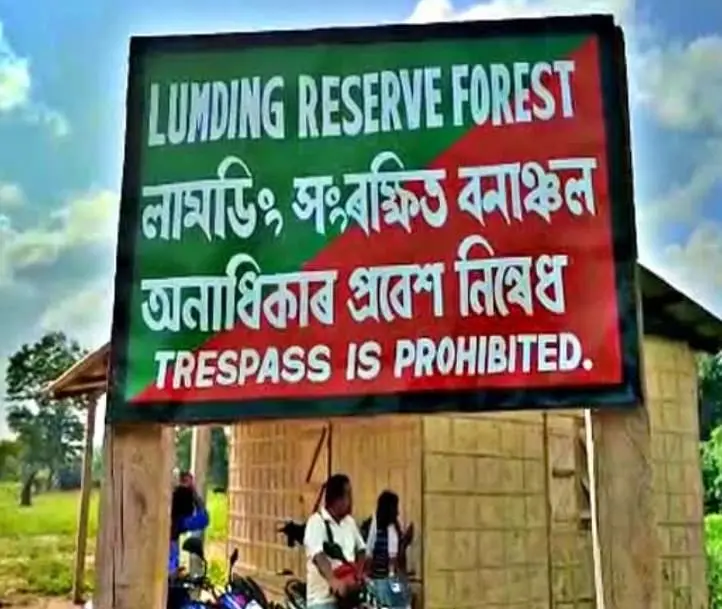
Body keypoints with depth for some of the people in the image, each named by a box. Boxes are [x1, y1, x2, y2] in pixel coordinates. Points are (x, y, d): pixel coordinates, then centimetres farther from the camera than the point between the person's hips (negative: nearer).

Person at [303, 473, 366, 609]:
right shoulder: (317, 522, -12)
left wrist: (358, 575, 0)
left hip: (347, 595, 7)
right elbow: (318, 556, -26)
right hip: (323, 598, -7)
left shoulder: (350, 522, 12)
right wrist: (333, 580, -42)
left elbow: (361, 550, 19)